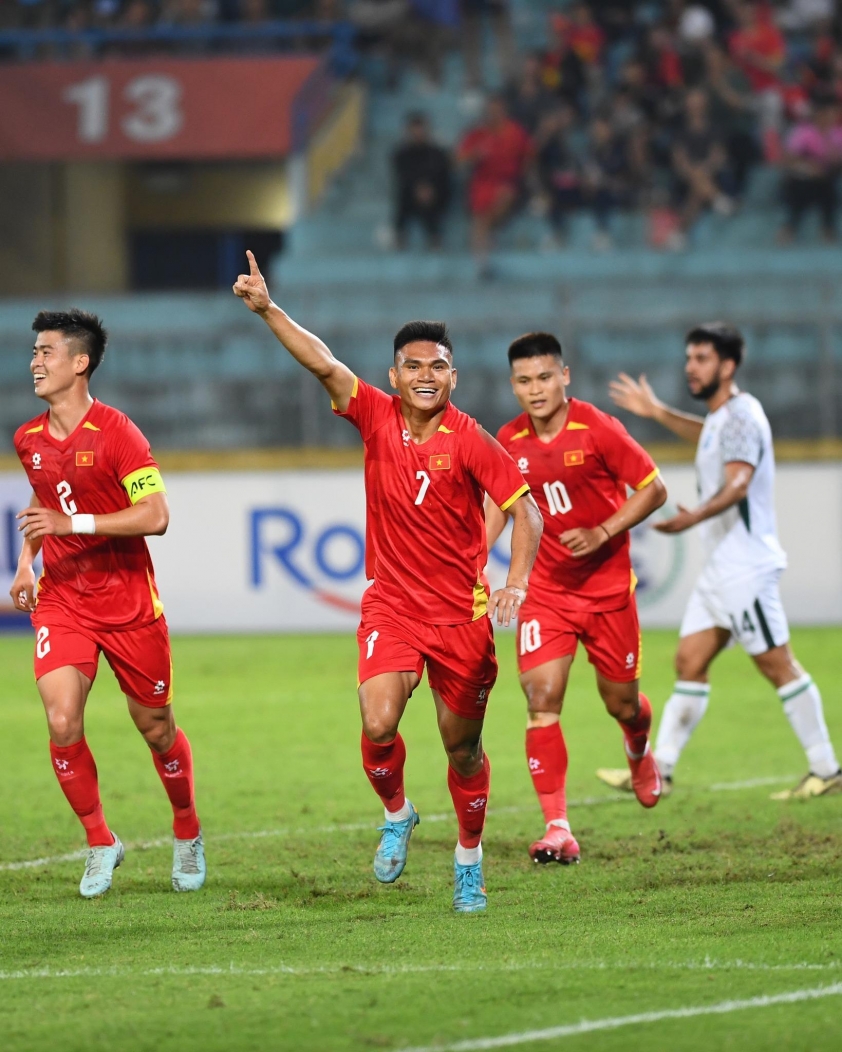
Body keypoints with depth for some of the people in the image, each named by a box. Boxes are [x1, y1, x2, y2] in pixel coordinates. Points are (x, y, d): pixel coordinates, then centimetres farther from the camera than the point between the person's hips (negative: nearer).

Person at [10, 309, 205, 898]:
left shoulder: (116, 434, -14)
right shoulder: (29, 440, 5)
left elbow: (156, 517, -19)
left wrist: (73, 524, -25)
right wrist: (27, 560, 11)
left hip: (128, 602, -4)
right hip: (60, 601, 4)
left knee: (155, 728, 7)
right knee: (62, 723, -14)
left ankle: (188, 833, 33)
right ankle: (100, 843, 4)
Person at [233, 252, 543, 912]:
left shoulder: (470, 442, -11)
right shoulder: (377, 418, -4)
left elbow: (526, 510, -11)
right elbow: (325, 365, -15)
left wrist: (516, 584, -25)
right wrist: (267, 311, -28)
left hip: (462, 611, -1)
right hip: (391, 605, 1)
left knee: (462, 745, 9)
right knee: (378, 726, -19)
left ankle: (469, 858, 31)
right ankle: (396, 815, 11)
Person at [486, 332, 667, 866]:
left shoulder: (598, 429, -15)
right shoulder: (509, 442, -3)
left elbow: (654, 490, -8)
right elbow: (499, 503, 14)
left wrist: (603, 532, -20)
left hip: (608, 587, -2)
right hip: (545, 590, 2)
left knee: (621, 702, 9)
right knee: (541, 697, -15)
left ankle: (640, 752, 48)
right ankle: (558, 828, -15)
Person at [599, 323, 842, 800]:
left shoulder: (741, 416, -15)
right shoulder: (724, 416, 16)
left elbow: (737, 482, -32)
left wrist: (697, 516, -48)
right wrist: (657, 413, 44)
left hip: (745, 566, -10)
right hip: (721, 568, 10)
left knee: (778, 666, -6)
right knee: (690, 663, 8)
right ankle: (659, 771, 9)